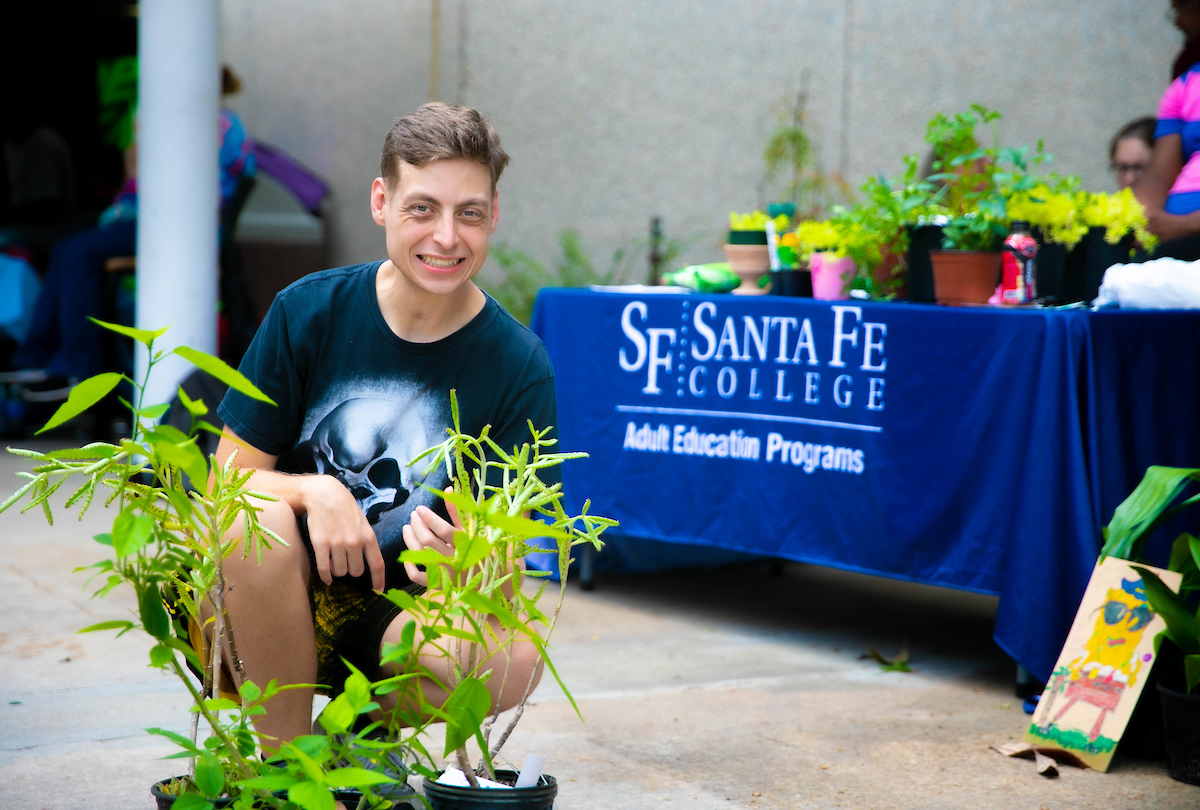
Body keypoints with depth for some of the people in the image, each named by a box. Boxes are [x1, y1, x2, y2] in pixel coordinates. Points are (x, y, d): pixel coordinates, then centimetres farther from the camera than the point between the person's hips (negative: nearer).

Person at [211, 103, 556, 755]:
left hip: (396, 612, 0)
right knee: (260, 514, -32)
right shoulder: (309, 310, -6)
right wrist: (314, 491, -24)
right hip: (265, 607, 0)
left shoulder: (519, 367, -8)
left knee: (511, 657, -30)